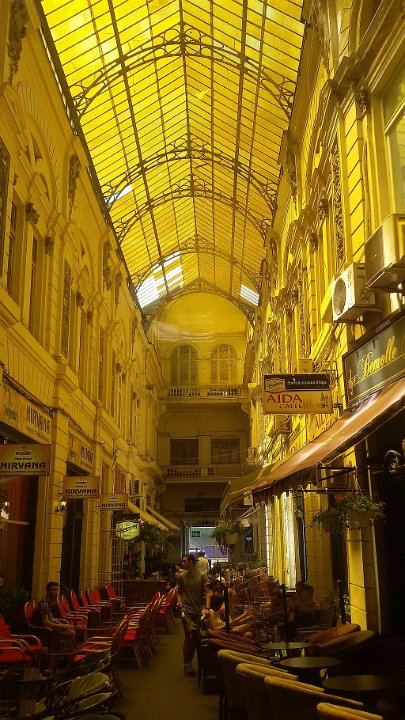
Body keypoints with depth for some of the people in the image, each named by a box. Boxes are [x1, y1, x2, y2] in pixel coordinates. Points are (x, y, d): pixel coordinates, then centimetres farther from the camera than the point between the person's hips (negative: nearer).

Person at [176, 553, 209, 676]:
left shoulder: (202, 576, -2)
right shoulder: (182, 576, 2)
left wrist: (207, 608, -15)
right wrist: (179, 602, -4)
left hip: (198, 611, 1)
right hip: (186, 610, -1)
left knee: (194, 638, 9)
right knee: (189, 636, -10)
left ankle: (189, 664, 23)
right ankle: (187, 665, 0)